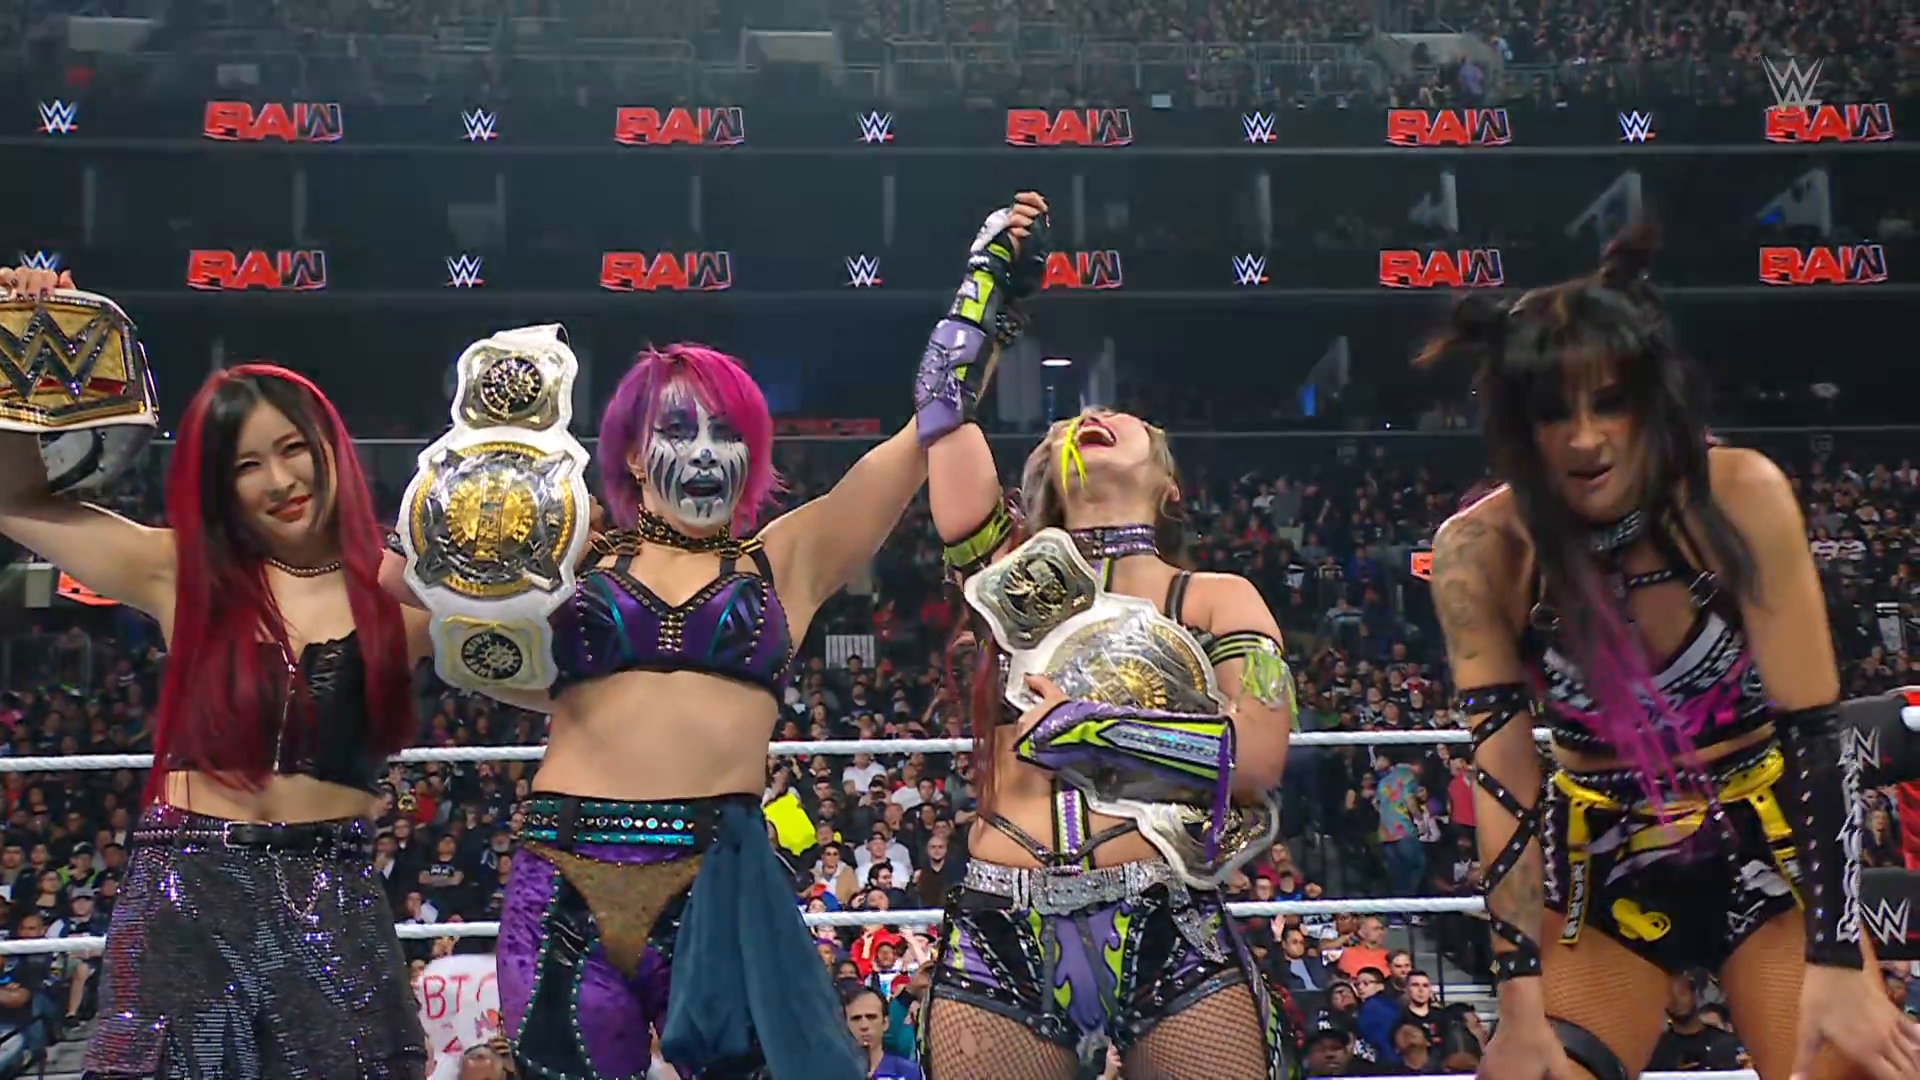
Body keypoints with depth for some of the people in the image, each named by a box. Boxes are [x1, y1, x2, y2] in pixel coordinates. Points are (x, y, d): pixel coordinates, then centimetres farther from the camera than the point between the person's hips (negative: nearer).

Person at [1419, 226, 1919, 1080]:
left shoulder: (1743, 498, -19)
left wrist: (1838, 963, -23)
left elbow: (1813, 734, -18)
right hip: (1603, 866, 0)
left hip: (1768, 844, 0)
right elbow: (1503, 779, -18)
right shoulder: (1480, 552, -17)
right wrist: (1522, 1003, -23)